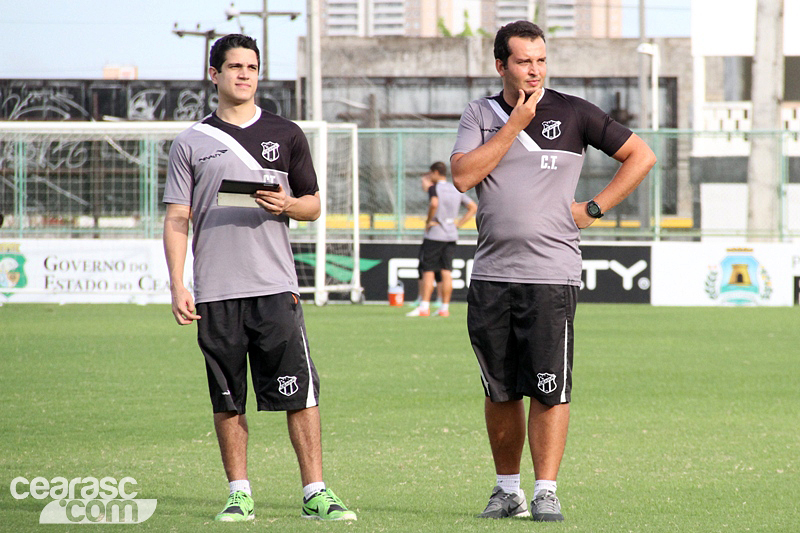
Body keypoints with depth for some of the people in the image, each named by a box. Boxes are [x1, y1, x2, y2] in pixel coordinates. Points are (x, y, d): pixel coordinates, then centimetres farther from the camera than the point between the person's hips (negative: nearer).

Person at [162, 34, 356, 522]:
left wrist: (286, 204, -9)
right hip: (216, 291, 0)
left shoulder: (286, 135, 11)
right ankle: (240, 495, 10)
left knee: (300, 391, -6)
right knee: (227, 400, 3)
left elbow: (313, 205, 14)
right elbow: (177, 220, 6)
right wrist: (178, 286, -4)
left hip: (276, 285, 0)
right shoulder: (192, 142, 9)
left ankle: (316, 494, -4)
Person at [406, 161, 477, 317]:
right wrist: (458, 224, 12)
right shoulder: (457, 190, 13)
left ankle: (424, 307, -9)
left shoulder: (434, 188, -8)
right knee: (446, 272, 6)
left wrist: (428, 221, -14)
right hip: (451, 236, 6)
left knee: (428, 271, -3)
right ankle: (445, 308, 4)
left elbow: (434, 204, -28)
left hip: (434, 235, -6)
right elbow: (473, 207, 16)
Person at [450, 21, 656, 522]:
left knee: (550, 390, -8)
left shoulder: (573, 113, 2)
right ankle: (508, 490, 21)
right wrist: (515, 124, -9)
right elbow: (463, 176, -7)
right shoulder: (480, 115, 9)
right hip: (491, 275, 3)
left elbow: (641, 156, 6)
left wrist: (593, 208, 0)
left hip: (551, 274, -3)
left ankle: (546, 491, -3)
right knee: (500, 391, 9)